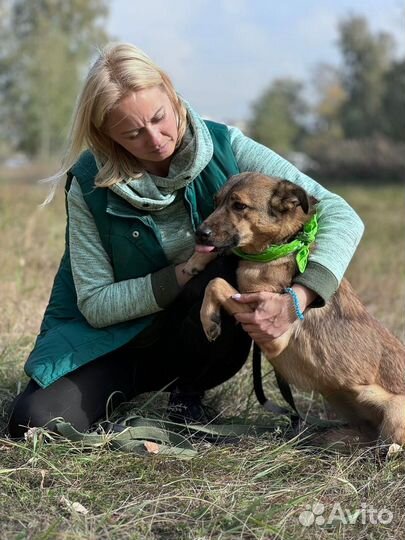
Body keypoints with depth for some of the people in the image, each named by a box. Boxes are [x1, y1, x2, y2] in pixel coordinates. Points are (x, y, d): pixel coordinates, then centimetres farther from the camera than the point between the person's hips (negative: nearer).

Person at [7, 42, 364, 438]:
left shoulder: (224, 149, -16)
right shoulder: (90, 187, -15)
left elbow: (341, 216, -20)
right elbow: (95, 305, -13)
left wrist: (296, 300, -37)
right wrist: (186, 272, -26)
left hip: (208, 343, 0)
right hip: (120, 342, 0)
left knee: (222, 277, -33)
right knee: (34, 423, -23)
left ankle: (188, 390, -4)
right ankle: (142, 391, 9)